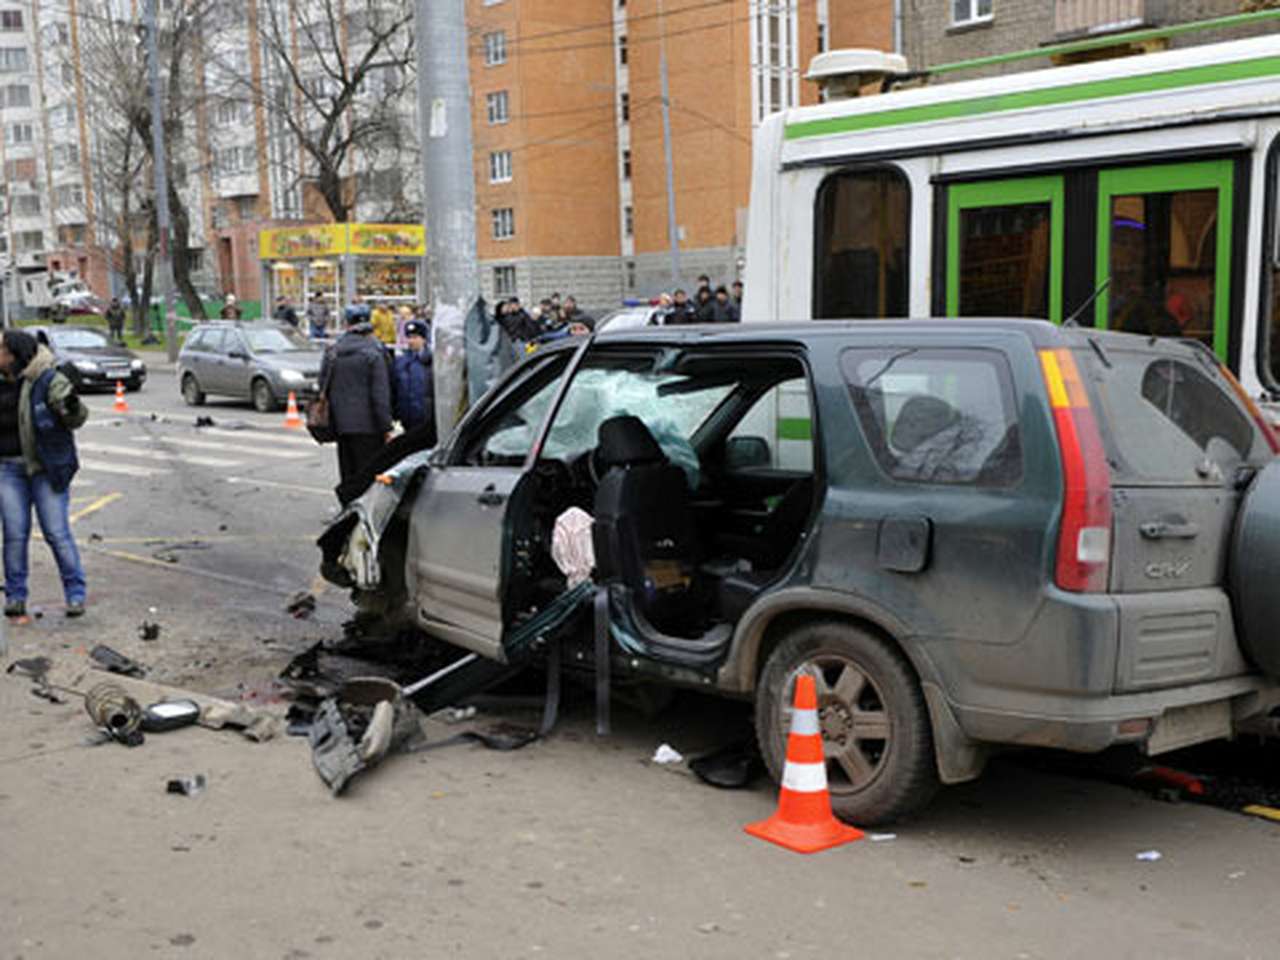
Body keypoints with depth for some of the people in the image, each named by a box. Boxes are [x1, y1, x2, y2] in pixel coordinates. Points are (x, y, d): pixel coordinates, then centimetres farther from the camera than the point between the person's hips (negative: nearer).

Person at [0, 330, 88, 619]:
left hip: (46, 468, -5)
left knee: (57, 532, -3)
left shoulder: (49, 380, -9)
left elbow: (76, 419, -14)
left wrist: (73, 408, -34)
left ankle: (75, 594, 6)